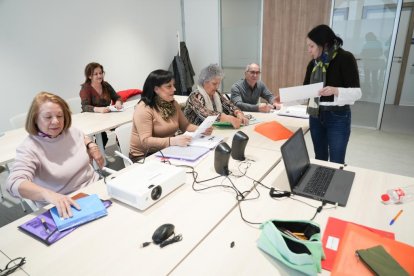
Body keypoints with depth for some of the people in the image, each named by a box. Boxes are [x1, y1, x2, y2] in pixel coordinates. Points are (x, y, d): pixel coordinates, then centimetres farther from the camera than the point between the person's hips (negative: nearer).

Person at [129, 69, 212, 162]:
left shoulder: (173, 104, 3)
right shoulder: (143, 109, -18)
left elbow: (185, 126, 10)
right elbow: (146, 141, -26)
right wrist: (173, 141, -38)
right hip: (144, 156, -6)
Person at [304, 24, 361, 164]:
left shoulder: (345, 58, -11)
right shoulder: (313, 63, 5)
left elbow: (356, 92, -14)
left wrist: (335, 90, -31)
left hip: (338, 117, -5)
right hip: (315, 116, 5)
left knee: (336, 162, 1)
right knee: (320, 158, 16)